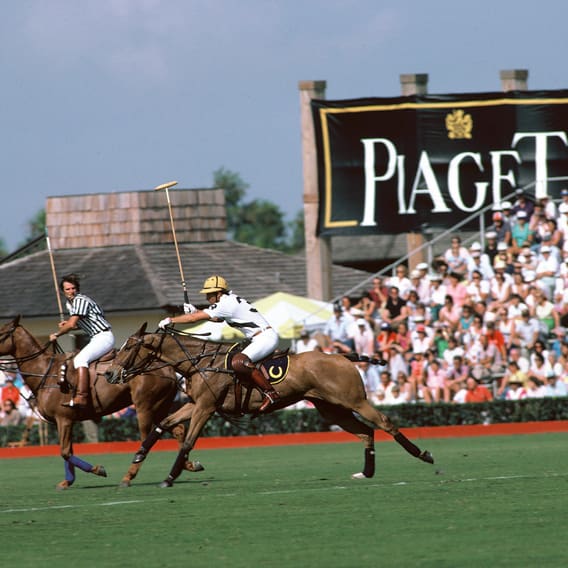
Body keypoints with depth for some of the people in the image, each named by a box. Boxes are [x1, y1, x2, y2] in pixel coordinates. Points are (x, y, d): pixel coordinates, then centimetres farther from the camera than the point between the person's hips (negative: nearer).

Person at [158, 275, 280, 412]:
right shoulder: (230, 300, 16)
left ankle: (270, 393, -26)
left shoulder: (225, 304, -14)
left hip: (266, 337, -11)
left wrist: (170, 320, -5)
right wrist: (195, 311, 22)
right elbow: (218, 319, 34)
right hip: (260, 338, 11)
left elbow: (195, 318, -14)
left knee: (238, 362, -28)